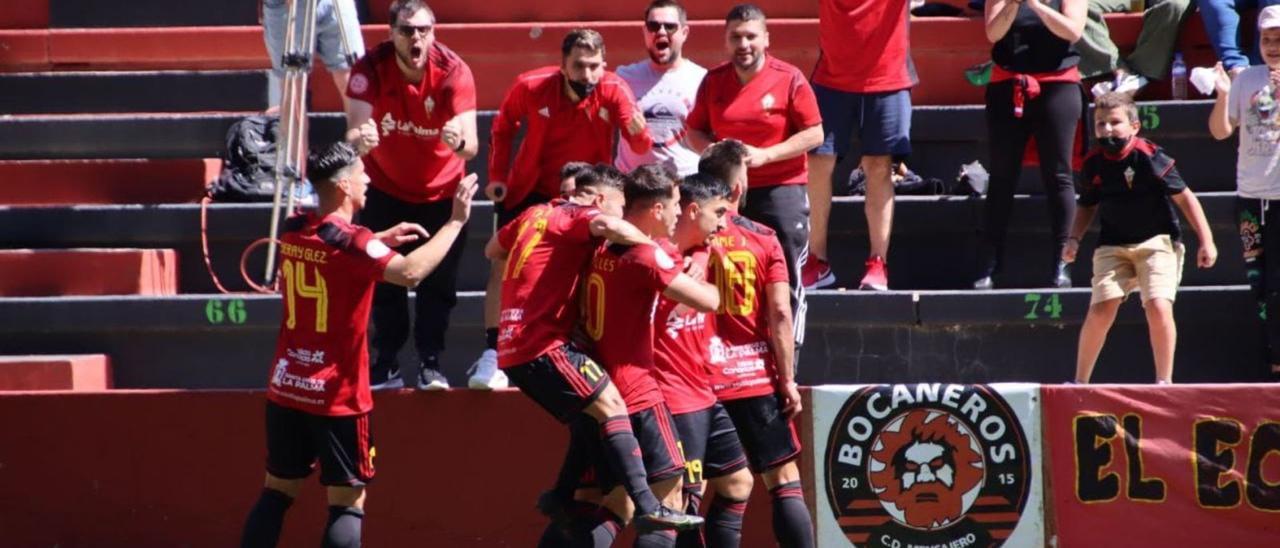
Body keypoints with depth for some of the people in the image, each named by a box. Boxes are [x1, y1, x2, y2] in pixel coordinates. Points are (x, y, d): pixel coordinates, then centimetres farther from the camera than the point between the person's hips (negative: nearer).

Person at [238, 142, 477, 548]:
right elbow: (411, 272, -32)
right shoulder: (351, 242, -17)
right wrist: (456, 221, -24)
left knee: (277, 492, 13)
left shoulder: (293, 232, 5)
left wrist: (381, 240, 23)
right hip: (336, 397, -6)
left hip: (286, 389, 7)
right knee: (348, 503, -1)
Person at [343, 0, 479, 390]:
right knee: (383, 278, 3)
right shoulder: (370, 69, -23)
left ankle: (431, 364, 10)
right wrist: (359, 139, -56)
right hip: (386, 190, 1)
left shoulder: (454, 72, -25)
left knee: (439, 280, 0)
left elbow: (471, 145, -33)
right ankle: (387, 364, 13)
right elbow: (354, 133, -31)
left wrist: (461, 142, -57)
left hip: (441, 192, -1)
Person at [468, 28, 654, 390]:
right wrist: (497, 177, -5)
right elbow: (503, 127, 2)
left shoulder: (614, 91, -22)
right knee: (504, 264, -9)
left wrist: (638, 132, -54)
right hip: (529, 191, 0)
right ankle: (491, 356, -4)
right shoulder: (530, 87, -19)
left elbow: (640, 147, -31)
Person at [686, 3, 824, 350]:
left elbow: (814, 134, -6)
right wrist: (714, 151, -8)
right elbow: (694, 132, 14)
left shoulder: (789, 79, -6)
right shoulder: (713, 81, 7)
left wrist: (765, 155, -15)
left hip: (781, 191, -4)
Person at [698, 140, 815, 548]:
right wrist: (788, 379, -2)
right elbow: (780, 314, -6)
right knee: (785, 482, 4)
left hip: (701, 382, 1)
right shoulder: (763, 240, -2)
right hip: (757, 378, -1)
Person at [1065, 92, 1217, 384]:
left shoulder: (1150, 157, -13)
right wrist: (1074, 239, 4)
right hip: (1112, 247, 3)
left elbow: (1184, 197, -7)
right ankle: (1080, 382, 5)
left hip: (1157, 242, -3)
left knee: (1158, 307, -19)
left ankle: (1164, 381, -4)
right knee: (1100, 311, -9)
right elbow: (1087, 205, 19)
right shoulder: (1093, 164, 1)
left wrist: (1206, 240, -8)